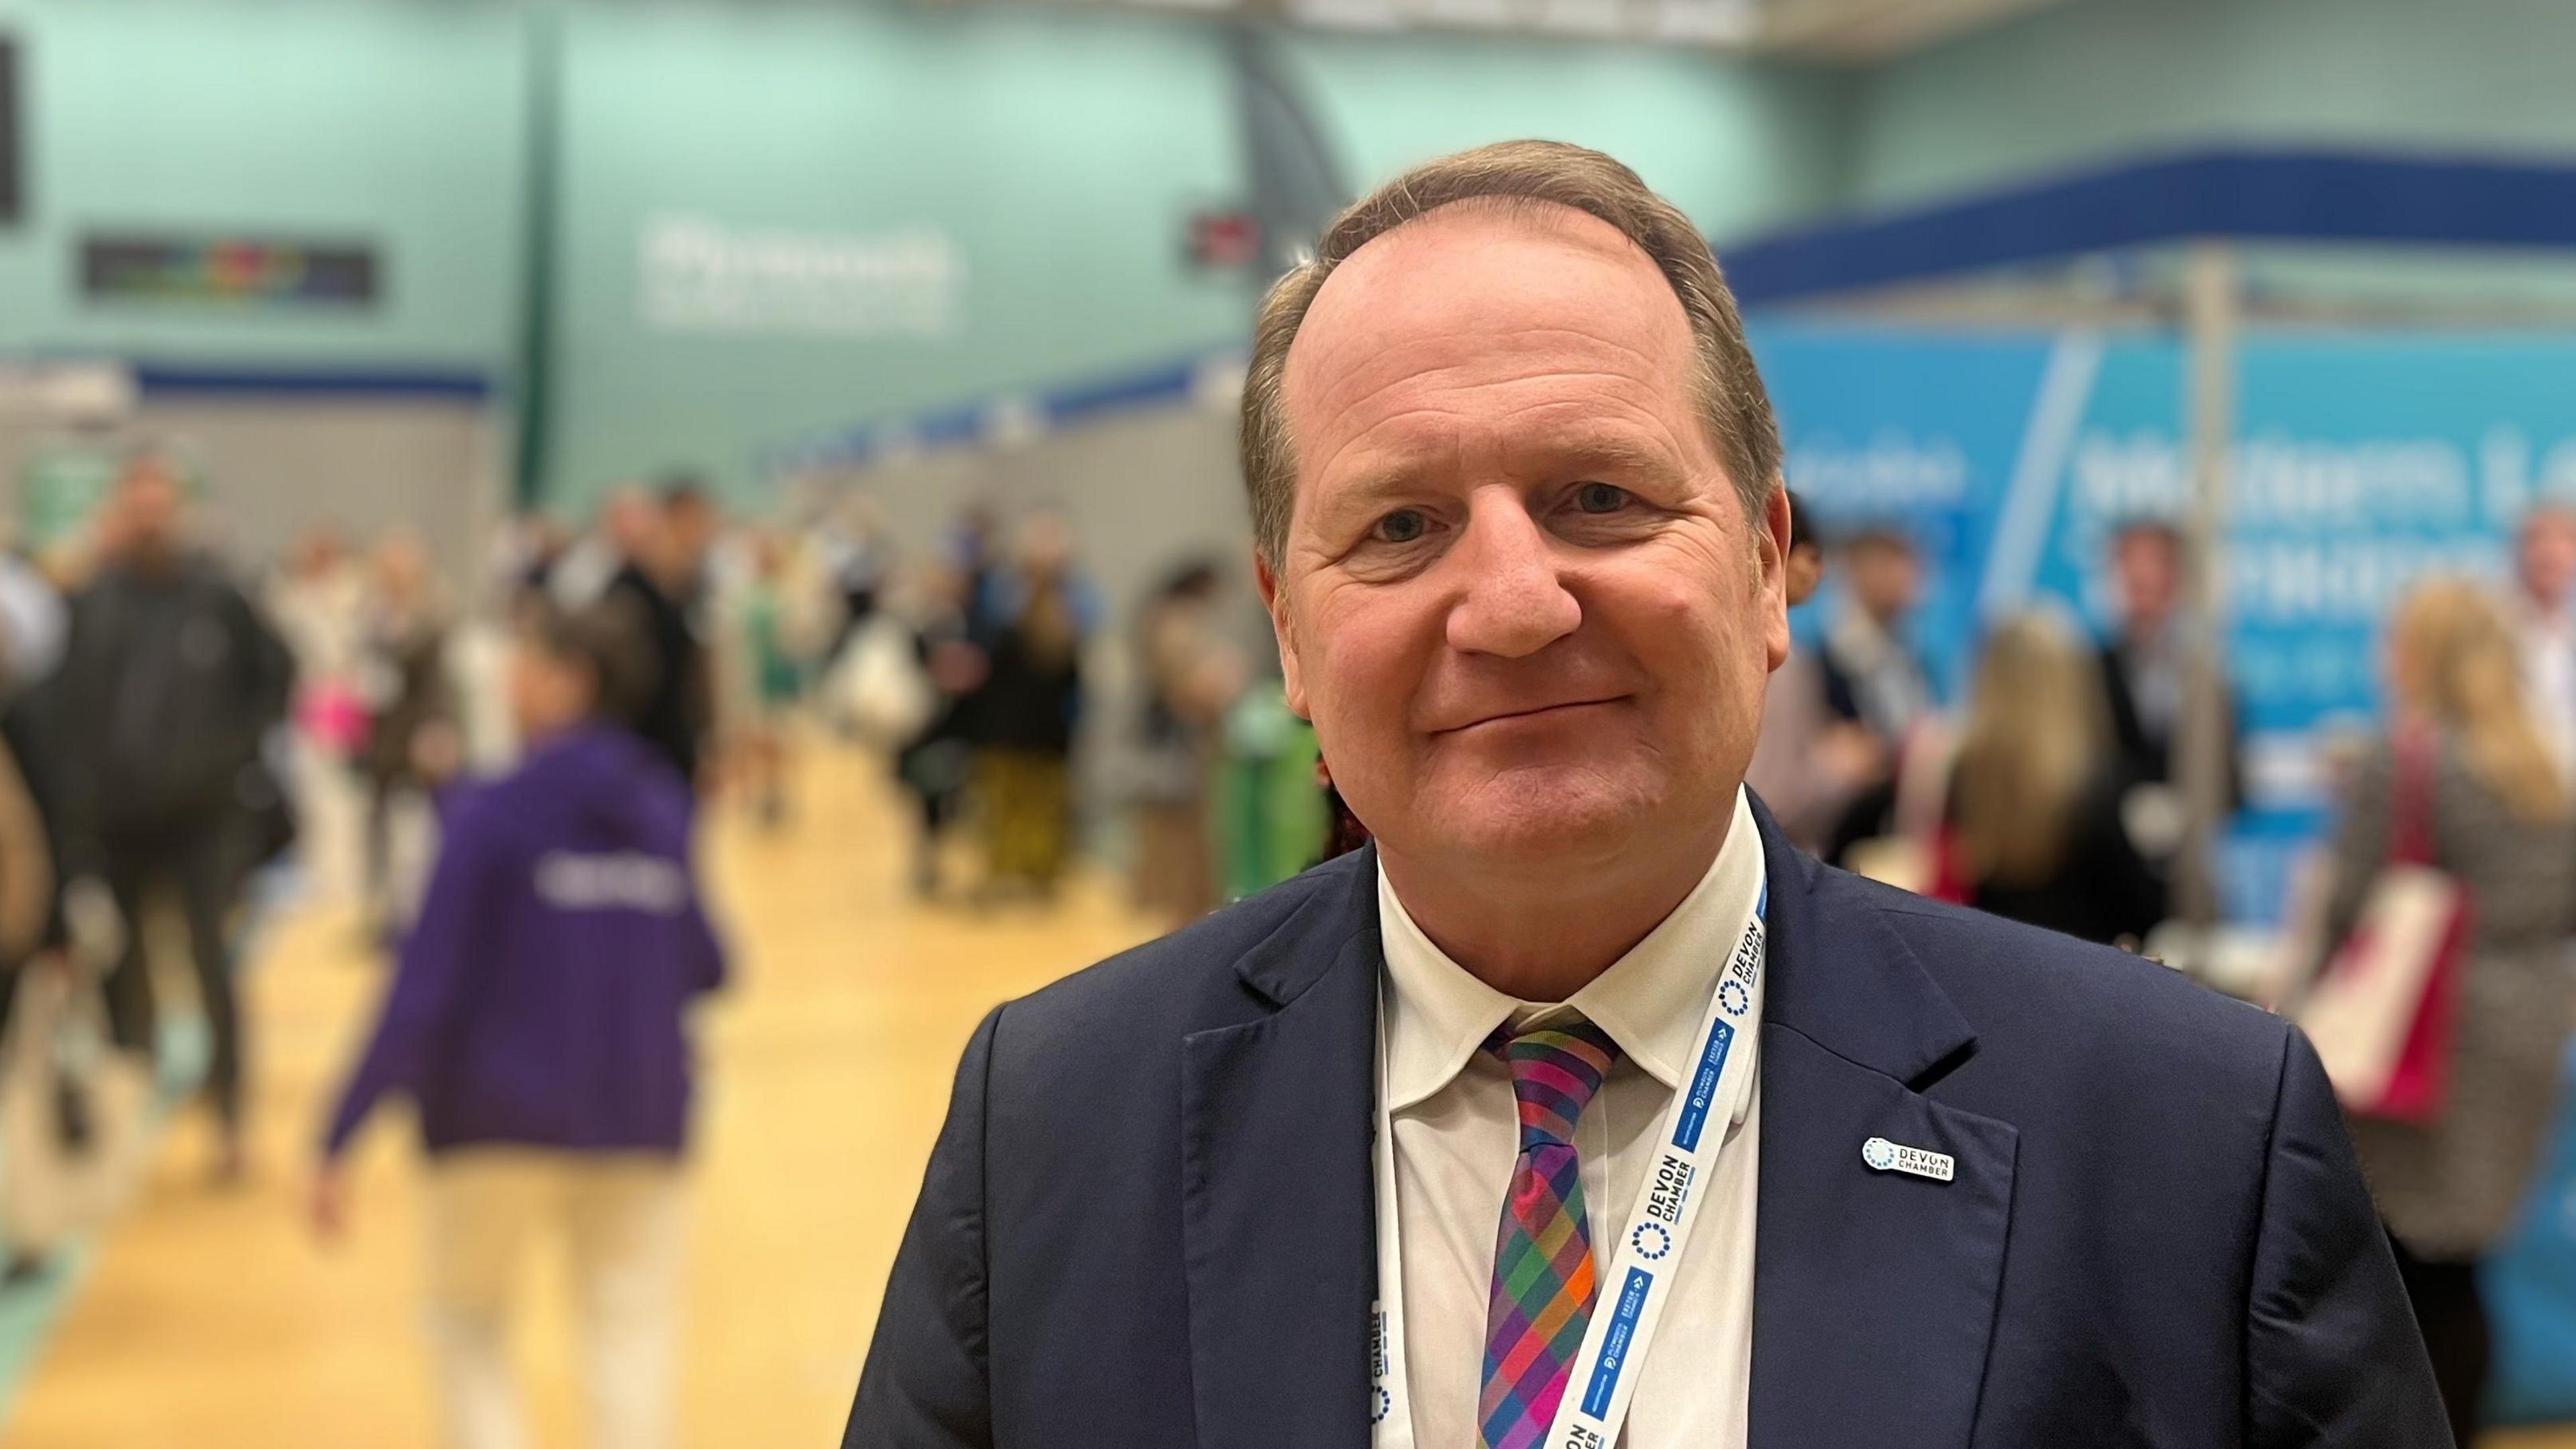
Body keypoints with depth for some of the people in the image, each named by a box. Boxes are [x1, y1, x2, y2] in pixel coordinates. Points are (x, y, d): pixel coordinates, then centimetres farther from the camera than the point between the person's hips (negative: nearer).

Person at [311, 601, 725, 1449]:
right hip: (642, 1125, 3)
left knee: (468, 1317, 18)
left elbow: (422, 991, -14)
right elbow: (704, 968, 10)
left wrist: (339, 1140, -11)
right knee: (633, 1341, 6)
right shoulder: (663, 811, 2)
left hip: (501, 1124, -3)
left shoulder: (491, 816, -10)